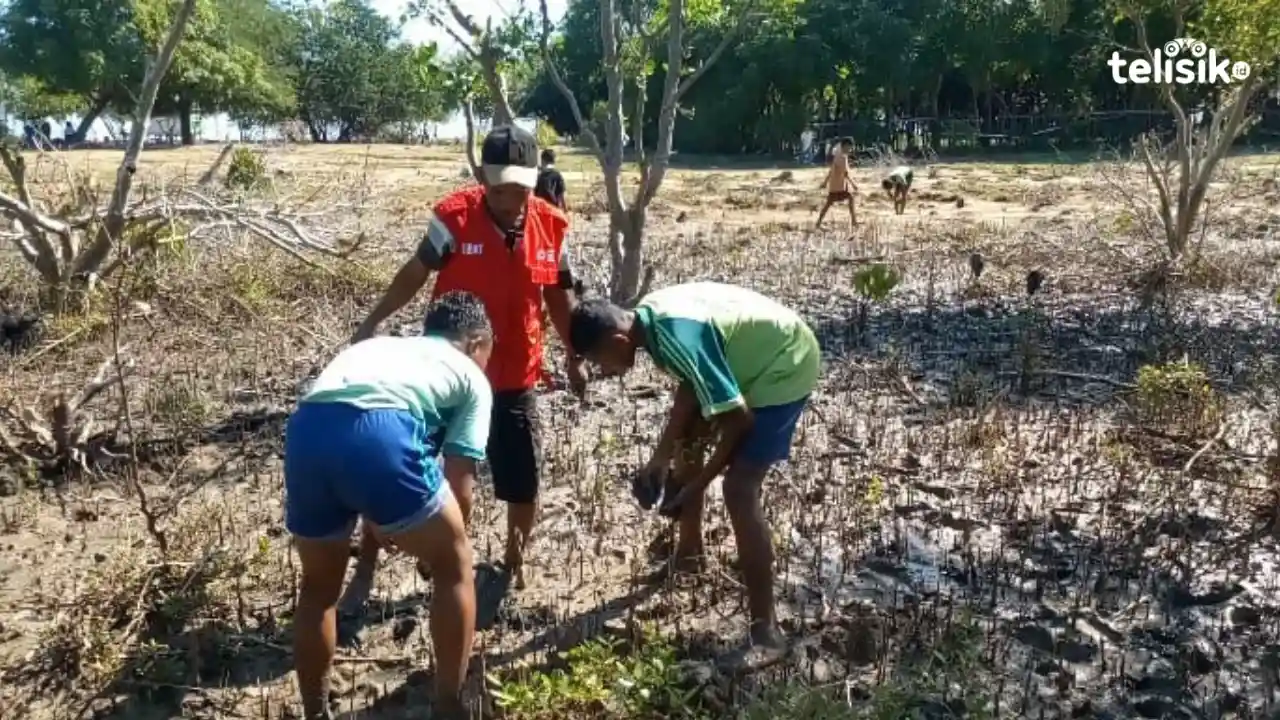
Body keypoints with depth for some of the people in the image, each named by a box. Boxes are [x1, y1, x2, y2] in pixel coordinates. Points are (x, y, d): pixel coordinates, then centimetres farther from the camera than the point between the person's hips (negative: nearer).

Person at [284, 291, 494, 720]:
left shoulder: (377, 346, 40)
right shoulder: (471, 378, 25)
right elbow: (458, 485, 18)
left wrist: (382, 529, 51)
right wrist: (443, 543, 37)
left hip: (306, 432, 5)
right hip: (380, 435, -5)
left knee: (319, 587, 30)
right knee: (455, 568, 21)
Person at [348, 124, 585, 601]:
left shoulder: (552, 227, -6)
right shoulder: (454, 218, -15)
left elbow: (559, 295, 7)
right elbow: (416, 273, -4)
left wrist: (574, 357, 13)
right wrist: (372, 323, -4)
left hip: (514, 379, 2)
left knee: (524, 484, 10)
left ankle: (514, 565, 36)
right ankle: (366, 568, 21)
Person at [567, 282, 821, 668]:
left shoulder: (676, 339, -33)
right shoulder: (648, 315, -5)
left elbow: (737, 419, -28)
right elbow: (690, 385, 7)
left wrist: (697, 485, -17)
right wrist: (662, 456, 3)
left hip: (785, 365, -10)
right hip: (753, 356, 10)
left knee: (739, 489, -18)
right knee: (685, 439, 19)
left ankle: (766, 631, -12)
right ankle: (689, 549, 39)